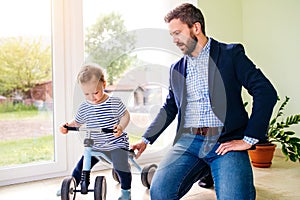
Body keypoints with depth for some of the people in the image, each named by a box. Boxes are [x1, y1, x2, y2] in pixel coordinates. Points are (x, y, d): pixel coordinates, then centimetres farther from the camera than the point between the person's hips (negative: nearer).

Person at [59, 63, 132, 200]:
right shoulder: (84, 107, 0)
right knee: (81, 165, 3)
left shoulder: (114, 103, -11)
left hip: (116, 143, -4)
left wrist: (120, 127, -21)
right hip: (95, 146, 4)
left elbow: (125, 116, -2)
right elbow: (77, 122, 14)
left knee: (120, 166, -22)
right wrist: (67, 125, -6)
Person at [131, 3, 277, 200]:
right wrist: (146, 139, 15)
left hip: (226, 141, -3)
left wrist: (248, 139, -9)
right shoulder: (176, 68, 20)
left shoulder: (231, 53, 4)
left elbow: (266, 93, -3)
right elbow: (169, 108, 26)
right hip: (188, 141, 4)